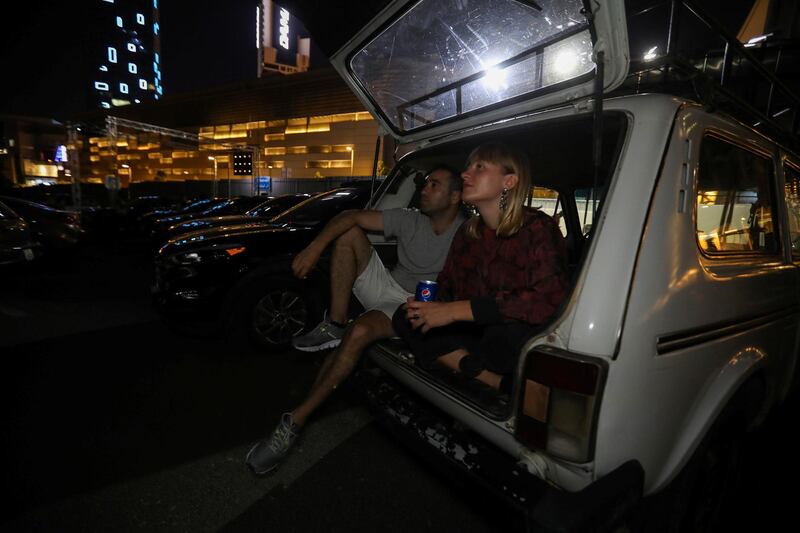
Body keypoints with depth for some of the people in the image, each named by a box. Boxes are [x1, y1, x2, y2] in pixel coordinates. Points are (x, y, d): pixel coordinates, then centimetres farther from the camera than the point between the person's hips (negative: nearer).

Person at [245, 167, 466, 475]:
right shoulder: (409, 220, 1)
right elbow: (350, 217, -5)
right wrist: (316, 246, -19)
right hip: (386, 286, 6)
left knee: (360, 332, -35)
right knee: (349, 233, -10)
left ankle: (296, 420, -21)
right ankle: (335, 325, -14)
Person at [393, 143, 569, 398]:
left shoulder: (538, 229, -13)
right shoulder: (468, 231, 6)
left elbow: (549, 299, -28)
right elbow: (447, 288, 12)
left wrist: (459, 310, -28)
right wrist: (430, 307, -14)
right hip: (479, 332, 7)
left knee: (504, 337, -39)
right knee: (405, 317, -10)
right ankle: (503, 383, -16)